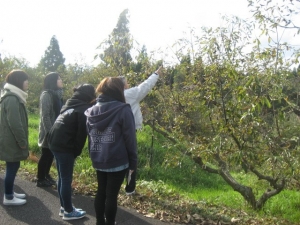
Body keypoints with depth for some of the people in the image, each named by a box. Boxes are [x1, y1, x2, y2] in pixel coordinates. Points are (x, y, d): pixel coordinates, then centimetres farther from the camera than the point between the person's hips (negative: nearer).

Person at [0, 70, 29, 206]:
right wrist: (22, 141, -17)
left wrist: (22, 141, 19)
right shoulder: (12, 99, -20)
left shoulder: (13, 97, 14)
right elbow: (15, 123, -23)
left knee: (13, 167, 17)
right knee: (12, 167, 0)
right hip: (12, 141, -10)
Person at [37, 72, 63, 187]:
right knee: (46, 154, 2)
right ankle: (40, 179, 14)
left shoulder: (57, 94, 9)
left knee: (51, 154, 15)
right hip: (49, 131, -8)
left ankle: (46, 175, 29)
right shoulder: (46, 95, -16)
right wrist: (49, 131, -19)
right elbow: (45, 115, -18)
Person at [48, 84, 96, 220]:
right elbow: (81, 133, -12)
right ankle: (68, 211, 13)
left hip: (55, 142, 9)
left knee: (62, 178, 17)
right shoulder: (84, 109, -10)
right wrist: (77, 152, -4)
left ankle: (64, 207, 28)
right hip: (64, 146, -9)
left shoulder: (71, 104, 16)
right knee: (66, 179, 2)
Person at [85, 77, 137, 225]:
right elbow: (130, 139, -11)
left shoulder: (92, 111, 5)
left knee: (101, 192, 17)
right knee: (111, 195, 4)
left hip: (98, 161, 6)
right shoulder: (123, 110, -13)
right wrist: (133, 162, -3)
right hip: (117, 162, -6)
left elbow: (90, 137, 14)